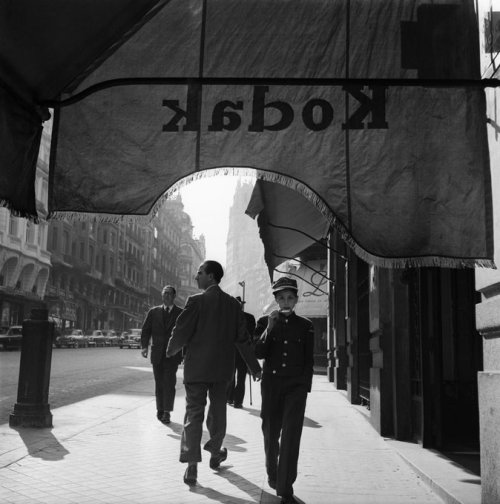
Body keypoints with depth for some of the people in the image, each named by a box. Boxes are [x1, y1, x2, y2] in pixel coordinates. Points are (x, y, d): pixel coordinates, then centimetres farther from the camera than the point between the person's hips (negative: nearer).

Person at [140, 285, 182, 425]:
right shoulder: (154, 312, 10)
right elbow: (146, 330, 6)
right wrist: (144, 346, -9)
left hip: (172, 354, -2)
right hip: (157, 354, 2)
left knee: (169, 383, -10)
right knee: (159, 384, 9)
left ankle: (167, 412, -4)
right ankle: (160, 410, 21)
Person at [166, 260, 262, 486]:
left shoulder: (196, 301, -13)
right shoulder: (232, 303, 0)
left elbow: (181, 332, -12)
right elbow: (242, 338, 1)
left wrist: (171, 351, 9)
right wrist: (255, 367, 7)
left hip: (197, 367, -3)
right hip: (222, 368, 4)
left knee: (194, 413, 2)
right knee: (218, 410, 18)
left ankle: (192, 465, -2)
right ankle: (215, 453, 32)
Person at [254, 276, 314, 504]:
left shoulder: (305, 325, 6)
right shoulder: (265, 322, 5)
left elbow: (309, 359, 7)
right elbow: (258, 353, -5)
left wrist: (305, 387, -1)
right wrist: (270, 327, -14)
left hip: (296, 385, -1)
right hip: (271, 384, 1)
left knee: (291, 436, -8)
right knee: (271, 433, 10)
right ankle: (272, 474, 35)